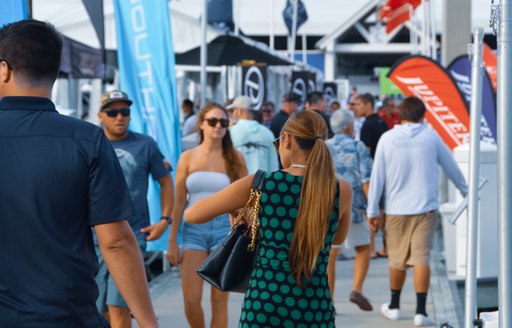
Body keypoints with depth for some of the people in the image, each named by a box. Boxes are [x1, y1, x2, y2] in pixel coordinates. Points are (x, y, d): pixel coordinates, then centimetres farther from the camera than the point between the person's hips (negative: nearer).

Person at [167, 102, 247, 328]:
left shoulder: (234, 158, 3)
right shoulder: (188, 157, 5)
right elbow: (179, 202, 5)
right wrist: (172, 241, 2)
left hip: (224, 228, 0)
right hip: (193, 229, 1)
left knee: (219, 301, 2)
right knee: (191, 300, -3)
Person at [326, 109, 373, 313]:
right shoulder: (358, 147, 0)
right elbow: (366, 180, -7)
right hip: (353, 207, -2)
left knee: (329, 254, 6)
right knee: (363, 248, 14)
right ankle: (357, 290, -2)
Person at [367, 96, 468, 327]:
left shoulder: (387, 139, 0)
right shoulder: (431, 137, 0)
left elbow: (377, 176, -1)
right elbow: (451, 168, 10)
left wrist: (373, 211, 5)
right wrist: (466, 191, 27)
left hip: (396, 209, 1)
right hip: (425, 207, -1)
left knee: (397, 260, 13)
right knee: (421, 259, -3)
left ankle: (394, 306, 27)